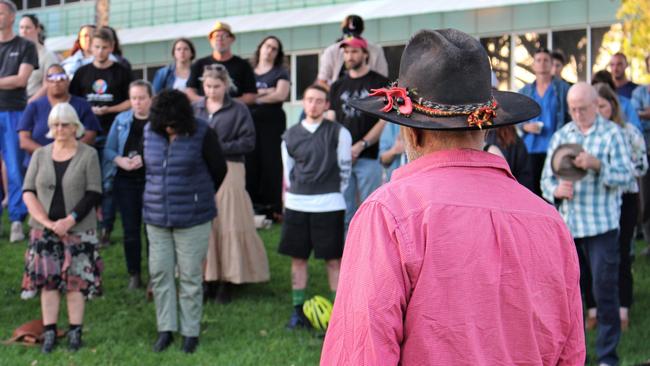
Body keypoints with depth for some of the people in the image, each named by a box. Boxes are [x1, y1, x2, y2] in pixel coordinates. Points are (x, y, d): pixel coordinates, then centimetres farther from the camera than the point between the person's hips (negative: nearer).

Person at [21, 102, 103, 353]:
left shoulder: (88, 155, -2)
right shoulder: (40, 155, 6)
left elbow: (94, 194, -7)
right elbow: (28, 193, 2)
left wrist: (70, 220, -17)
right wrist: (47, 222, -12)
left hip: (78, 230, -2)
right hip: (44, 230, 3)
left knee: (76, 281, 0)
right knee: (47, 280, 2)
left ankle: (75, 332, 8)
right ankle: (49, 332, 8)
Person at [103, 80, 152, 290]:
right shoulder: (121, 120, 11)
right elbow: (108, 150, 9)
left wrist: (145, 159, -21)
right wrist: (120, 160, -10)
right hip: (125, 180, 3)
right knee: (130, 229, 6)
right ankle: (134, 275, 16)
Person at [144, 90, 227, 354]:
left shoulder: (202, 133, -9)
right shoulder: (150, 131, 3)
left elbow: (219, 170, 1)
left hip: (192, 218, -4)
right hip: (156, 217, 4)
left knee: (190, 276, 2)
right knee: (159, 273, 5)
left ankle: (190, 332, 13)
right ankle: (165, 330, 16)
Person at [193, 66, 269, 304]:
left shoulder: (238, 110, 1)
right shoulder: (195, 109, 12)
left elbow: (248, 142, -4)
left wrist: (220, 147, -13)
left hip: (228, 172, -3)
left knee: (228, 225, -3)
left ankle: (228, 281, 6)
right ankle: (209, 278, 11)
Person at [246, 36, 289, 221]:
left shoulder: (280, 72, 10)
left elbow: (281, 95, -6)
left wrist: (254, 97, -3)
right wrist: (264, 92, -6)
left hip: (272, 123, -2)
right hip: (250, 122, 2)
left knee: (272, 165, -6)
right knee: (250, 164, -4)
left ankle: (273, 208, -4)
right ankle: (250, 207, 0)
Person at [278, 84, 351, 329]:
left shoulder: (338, 133, -1)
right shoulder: (290, 136, 8)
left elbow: (344, 169, 4)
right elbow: (288, 172, 15)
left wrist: (333, 193, 6)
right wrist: (296, 193, 11)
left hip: (328, 206, -3)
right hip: (296, 205, 3)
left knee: (333, 260, 0)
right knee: (297, 257, 8)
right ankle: (298, 310, 18)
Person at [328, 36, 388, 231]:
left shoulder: (380, 83, 3)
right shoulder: (338, 86, 17)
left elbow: (385, 121, -4)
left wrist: (360, 145, -12)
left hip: (368, 157, -4)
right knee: (345, 213, 5)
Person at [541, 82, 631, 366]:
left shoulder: (611, 133, 1)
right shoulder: (561, 135, 12)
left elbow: (624, 176, -8)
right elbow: (546, 179, 9)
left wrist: (596, 165, -24)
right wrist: (556, 190, -13)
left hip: (602, 225, -4)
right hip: (567, 225, 4)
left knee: (605, 290, -3)